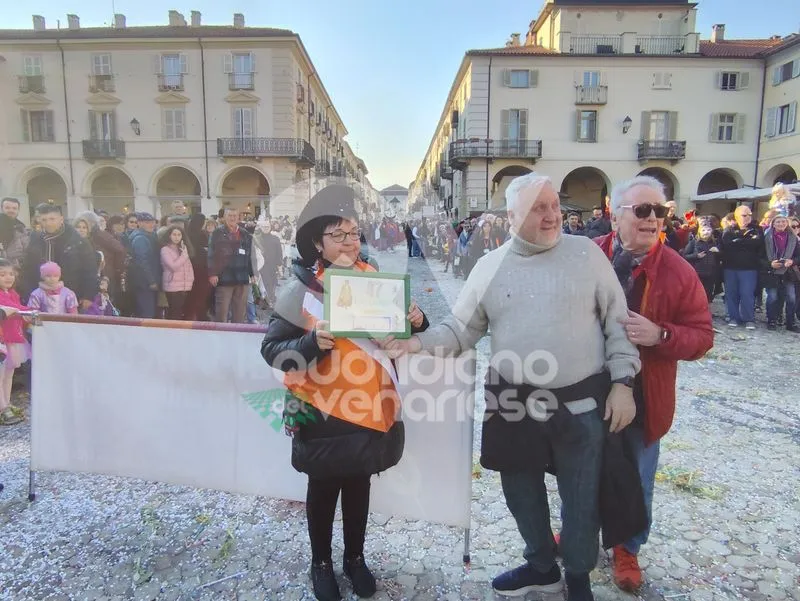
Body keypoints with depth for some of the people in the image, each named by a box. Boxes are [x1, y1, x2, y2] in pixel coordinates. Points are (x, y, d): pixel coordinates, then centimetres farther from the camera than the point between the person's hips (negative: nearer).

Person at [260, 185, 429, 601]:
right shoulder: (301, 289, -13)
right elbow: (272, 350, -13)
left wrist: (416, 322, -12)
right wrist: (312, 342, -31)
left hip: (371, 408, 3)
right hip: (324, 412, -3)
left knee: (359, 485, 20)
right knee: (323, 488, 15)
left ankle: (355, 558, 41)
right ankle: (320, 562, 39)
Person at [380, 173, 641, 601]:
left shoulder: (587, 253, -3)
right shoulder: (489, 266, 1)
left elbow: (618, 322, -1)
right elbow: (460, 330, 2)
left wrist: (622, 382, -6)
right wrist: (417, 342, -14)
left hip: (581, 401, -2)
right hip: (514, 402, 2)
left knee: (580, 496, 14)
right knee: (521, 491, 19)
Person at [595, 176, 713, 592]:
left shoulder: (678, 271, -11)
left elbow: (702, 336, -9)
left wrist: (660, 335, -26)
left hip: (642, 397, -1)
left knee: (635, 480, 17)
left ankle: (627, 548, 42)